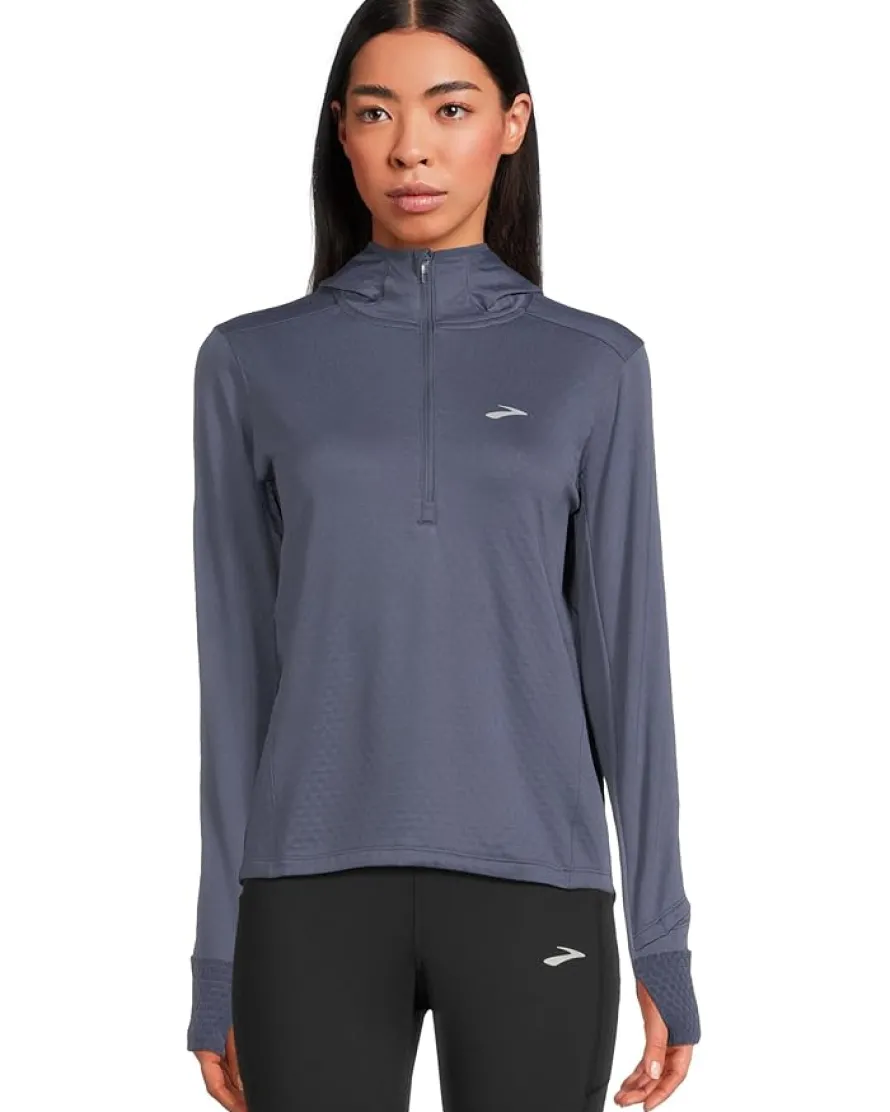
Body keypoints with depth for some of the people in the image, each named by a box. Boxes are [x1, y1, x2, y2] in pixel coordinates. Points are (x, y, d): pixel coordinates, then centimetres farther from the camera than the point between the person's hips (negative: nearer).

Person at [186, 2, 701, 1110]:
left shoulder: (593, 366, 5)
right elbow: (237, 666, 5)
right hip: (316, 890, 0)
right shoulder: (252, 364, 5)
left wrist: (661, 941, 3)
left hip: (533, 888, 0)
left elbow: (626, 654, 5)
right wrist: (219, 956, 4)